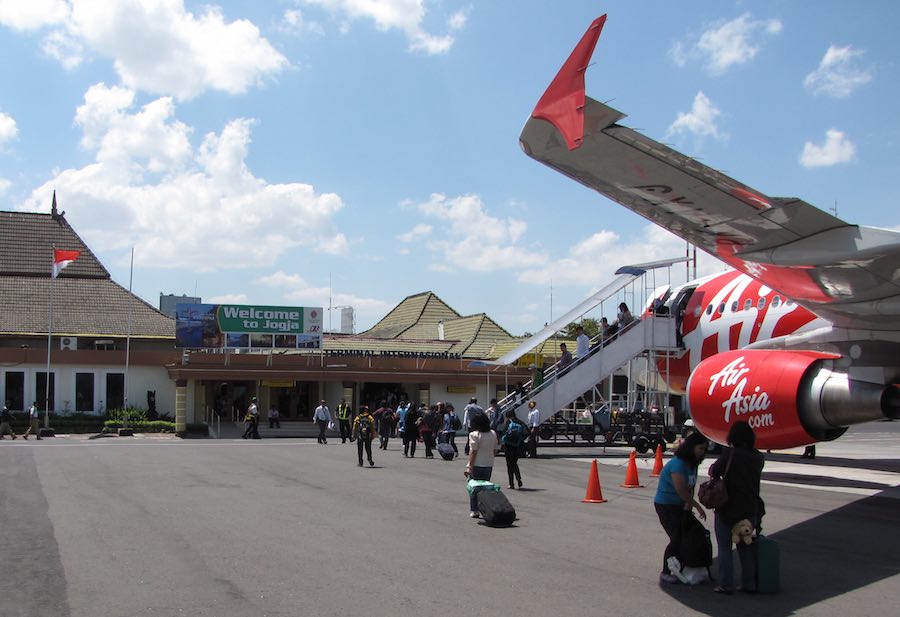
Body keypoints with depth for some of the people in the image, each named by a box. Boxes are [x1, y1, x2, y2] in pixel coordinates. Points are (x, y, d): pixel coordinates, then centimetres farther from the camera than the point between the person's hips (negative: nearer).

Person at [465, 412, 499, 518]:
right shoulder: (493, 434, 3)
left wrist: (469, 466, -14)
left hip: (476, 465, -5)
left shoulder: (474, 435, -14)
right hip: (489, 464, 5)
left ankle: (474, 511, 5)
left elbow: (473, 451, -16)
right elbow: (495, 450, 9)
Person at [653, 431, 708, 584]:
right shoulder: (678, 463, -23)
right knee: (677, 538, -9)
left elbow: (690, 487, 6)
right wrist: (697, 506, -21)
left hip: (680, 505, 9)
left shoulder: (692, 463, 6)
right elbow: (681, 490, -27)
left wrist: (689, 502, -11)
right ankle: (665, 573, 1)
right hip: (666, 504, -9)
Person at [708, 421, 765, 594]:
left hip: (728, 508, -5)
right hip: (750, 509, 5)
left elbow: (713, 472, -14)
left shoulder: (730, 454, -14)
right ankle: (749, 584, 18)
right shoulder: (758, 457, 2)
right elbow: (754, 478, 11)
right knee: (746, 547, 17)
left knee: (724, 548, 5)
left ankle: (726, 585, 3)